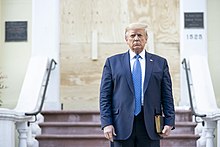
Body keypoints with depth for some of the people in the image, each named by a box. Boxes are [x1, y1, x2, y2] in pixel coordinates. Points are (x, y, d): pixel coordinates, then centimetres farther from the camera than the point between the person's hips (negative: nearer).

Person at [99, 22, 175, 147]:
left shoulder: (160, 63, 11)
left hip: (150, 126, 1)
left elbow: (167, 95, 9)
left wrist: (169, 122, -1)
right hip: (122, 125, 0)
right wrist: (107, 123, -5)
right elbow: (105, 96, 4)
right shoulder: (112, 62, 9)